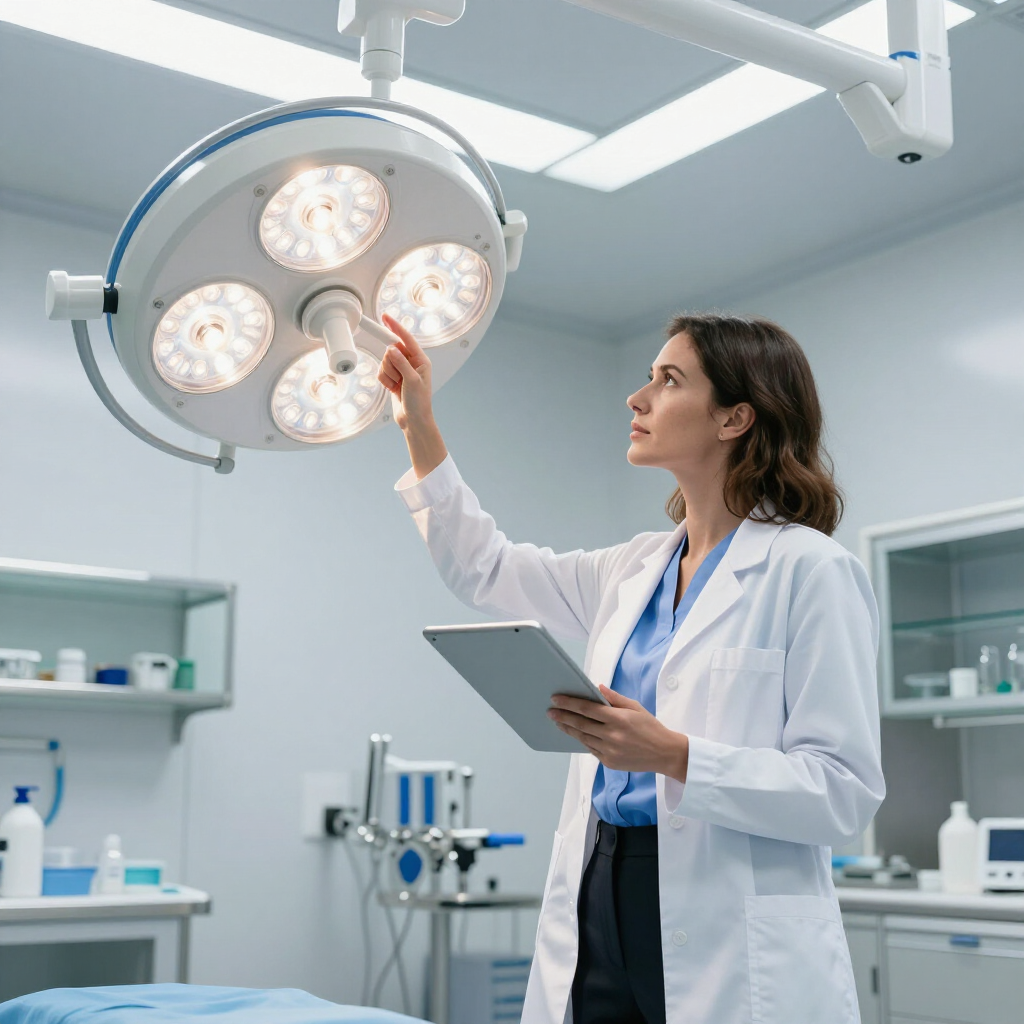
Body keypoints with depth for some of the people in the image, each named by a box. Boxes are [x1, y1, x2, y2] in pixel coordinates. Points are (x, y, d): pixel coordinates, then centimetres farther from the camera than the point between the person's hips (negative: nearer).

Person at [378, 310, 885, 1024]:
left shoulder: (810, 570, -10)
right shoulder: (637, 569, 11)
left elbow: (847, 792, -15)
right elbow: (485, 571, 24)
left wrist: (673, 755, -25)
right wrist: (420, 429, 19)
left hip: (730, 952, -6)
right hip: (598, 911, 6)